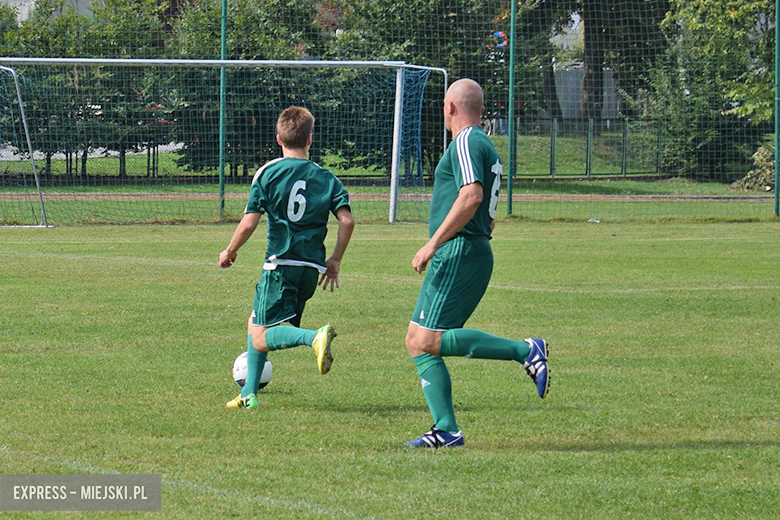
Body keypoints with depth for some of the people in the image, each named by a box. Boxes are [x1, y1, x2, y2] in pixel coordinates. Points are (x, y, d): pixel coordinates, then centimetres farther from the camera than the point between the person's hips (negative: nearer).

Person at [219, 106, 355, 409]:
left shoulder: (267, 173, -1)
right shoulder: (326, 178, 8)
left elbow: (248, 224, -6)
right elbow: (347, 220, -2)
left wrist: (229, 252, 11)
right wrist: (334, 261, 10)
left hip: (280, 264, -5)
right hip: (311, 268, 5)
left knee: (261, 338, -7)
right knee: (255, 324, 21)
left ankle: (315, 337, -33)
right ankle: (249, 393, 17)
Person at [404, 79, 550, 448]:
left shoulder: (466, 143, -9)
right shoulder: (484, 147, 22)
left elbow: (472, 197, -24)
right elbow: (488, 219, 28)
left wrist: (433, 244, -24)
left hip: (458, 252, -10)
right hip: (474, 255, 10)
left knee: (427, 341, -16)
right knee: (417, 343, 6)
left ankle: (525, 351, -16)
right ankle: (446, 430, 0)